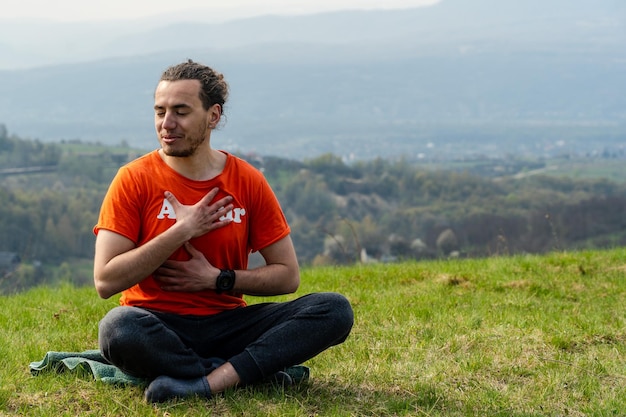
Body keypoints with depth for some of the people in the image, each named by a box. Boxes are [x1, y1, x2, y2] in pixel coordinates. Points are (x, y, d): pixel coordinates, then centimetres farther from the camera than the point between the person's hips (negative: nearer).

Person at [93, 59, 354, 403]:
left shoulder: (248, 181, 2)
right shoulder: (135, 179, -4)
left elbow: (287, 275, 6)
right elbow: (105, 281, -11)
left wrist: (217, 279, -9)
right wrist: (181, 231, -15)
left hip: (228, 323, 3)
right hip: (159, 328, -3)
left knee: (335, 310, -19)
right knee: (118, 327, -38)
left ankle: (204, 383, -31)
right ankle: (251, 373, -24)